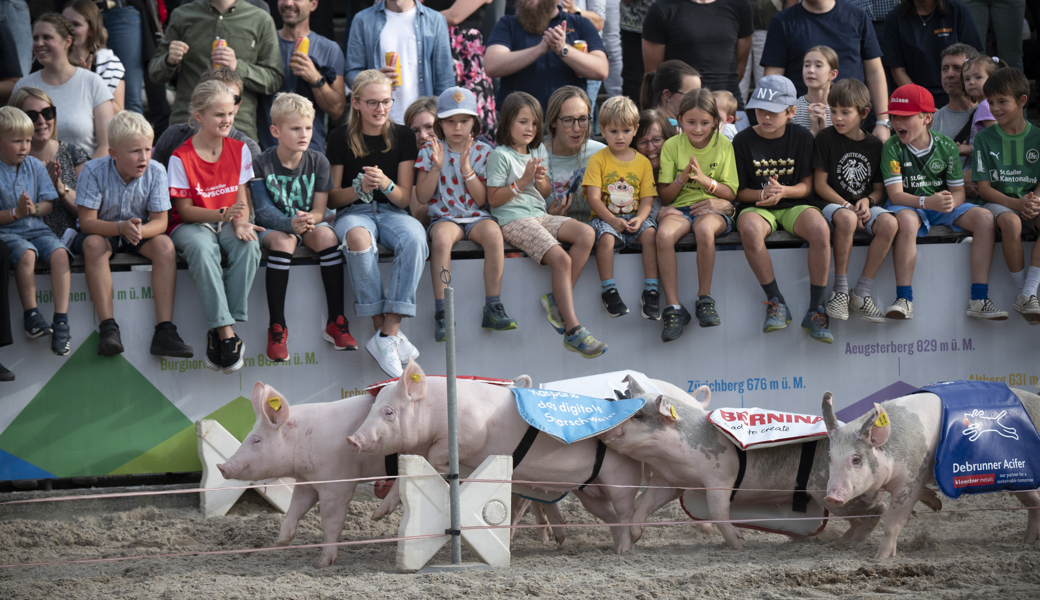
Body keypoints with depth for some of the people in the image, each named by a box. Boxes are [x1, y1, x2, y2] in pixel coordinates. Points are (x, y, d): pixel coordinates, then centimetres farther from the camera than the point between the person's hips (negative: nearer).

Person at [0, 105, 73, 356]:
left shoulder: (35, 166, 7)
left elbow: (48, 205, 10)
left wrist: (34, 208, -11)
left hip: (36, 229, 4)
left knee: (59, 252, -26)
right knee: (26, 253, -35)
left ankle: (61, 321, -27)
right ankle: (31, 315, -22)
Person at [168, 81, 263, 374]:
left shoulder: (239, 150, 5)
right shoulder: (181, 157, -8)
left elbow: (241, 199, 5)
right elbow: (184, 209, -9)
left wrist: (241, 222, -18)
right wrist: (222, 214, -25)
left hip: (227, 224, 3)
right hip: (190, 225, -3)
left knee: (249, 244, -32)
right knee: (202, 248, -39)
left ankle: (220, 334, -31)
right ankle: (224, 330, -43)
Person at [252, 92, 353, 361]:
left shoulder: (318, 162, -2)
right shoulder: (261, 165, -10)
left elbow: (319, 211, -4)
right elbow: (264, 211, -17)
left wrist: (309, 220, -29)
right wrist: (291, 223, -37)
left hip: (309, 223, 3)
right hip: (273, 227, -3)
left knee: (326, 235, -29)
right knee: (282, 240, -35)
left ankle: (336, 321, -25)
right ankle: (277, 327, -32)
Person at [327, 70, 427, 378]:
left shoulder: (403, 136, 6)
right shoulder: (341, 138, 2)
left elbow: (404, 198, 4)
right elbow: (331, 198, 5)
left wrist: (385, 184, -18)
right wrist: (360, 188, -16)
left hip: (391, 211, 2)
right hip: (353, 212, -2)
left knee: (414, 239, -35)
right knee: (358, 238, -40)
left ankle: (389, 333, -36)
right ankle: (381, 329, -34)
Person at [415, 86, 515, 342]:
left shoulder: (483, 152, 5)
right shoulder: (430, 151, 4)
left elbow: (482, 200, -1)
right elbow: (422, 198, 0)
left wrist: (466, 168, -13)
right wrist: (436, 167, -13)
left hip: (476, 215, 1)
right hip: (444, 216, -1)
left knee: (493, 232, -33)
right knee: (441, 237, -36)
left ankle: (493, 308, -27)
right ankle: (441, 312, -33)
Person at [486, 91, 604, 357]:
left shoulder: (538, 151, 17)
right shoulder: (501, 156, -6)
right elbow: (493, 198, -9)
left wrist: (542, 182, -1)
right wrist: (522, 181, -14)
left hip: (539, 216, 8)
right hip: (513, 220, -8)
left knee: (586, 234, -17)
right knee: (561, 259, -26)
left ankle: (559, 299, -12)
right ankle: (573, 332, -27)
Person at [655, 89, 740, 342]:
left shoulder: (723, 145, 3)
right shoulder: (672, 146, 6)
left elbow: (731, 193, 1)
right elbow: (665, 196, 6)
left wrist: (705, 180, -16)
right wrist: (681, 179, -14)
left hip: (714, 208, -2)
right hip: (679, 208, 2)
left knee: (705, 228, -39)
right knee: (664, 234, -34)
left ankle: (705, 299, -23)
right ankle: (673, 308, -30)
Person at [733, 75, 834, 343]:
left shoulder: (801, 137, 3)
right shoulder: (743, 141, 1)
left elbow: (807, 186, 1)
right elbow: (739, 191, 2)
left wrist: (783, 191, -20)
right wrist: (763, 195, -19)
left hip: (794, 205, 1)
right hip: (757, 207, -1)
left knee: (820, 228, -33)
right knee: (749, 229, -38)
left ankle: (815, 311, -23)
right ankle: (776, 302, -22)